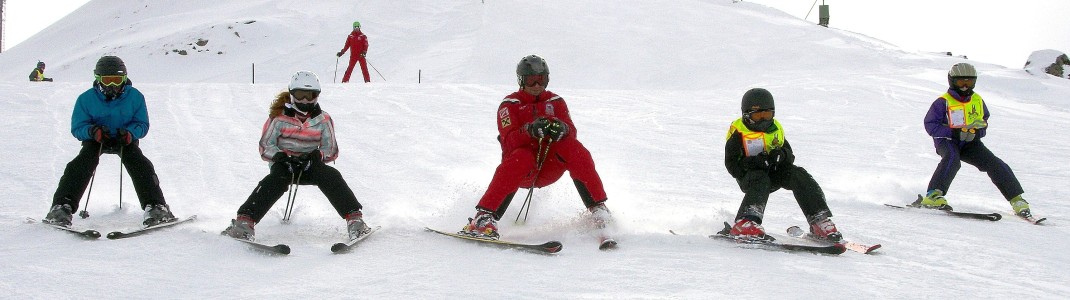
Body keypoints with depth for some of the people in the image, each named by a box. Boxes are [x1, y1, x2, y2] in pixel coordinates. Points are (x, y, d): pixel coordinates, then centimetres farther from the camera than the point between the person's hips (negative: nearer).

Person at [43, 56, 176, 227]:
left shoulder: (135, 97, -13)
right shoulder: (86, 99, -15)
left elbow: (142, 124, -8)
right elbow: (77, 128, -13)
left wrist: (130, 133, -32)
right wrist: (92, 131, -37)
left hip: (125, 140, 0)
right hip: (95, 140, 0)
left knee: (140, 165, -25)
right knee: (82, 164, -26)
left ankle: (156, 207, -25)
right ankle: (62, 207, -28)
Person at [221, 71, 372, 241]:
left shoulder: (323, 120, 1)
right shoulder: (279, 117, -4)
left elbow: (331, 150, 1)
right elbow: (265, 146, -4)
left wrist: (317, 155, -21)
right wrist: (279, 155, -26)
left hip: (310, 165, 1)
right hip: (284, 163, -1)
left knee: (330, 176, -28)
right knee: (276, 180, -34)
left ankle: (354, 219, -32)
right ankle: (244, 222, -41)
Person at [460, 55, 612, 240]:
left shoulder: (556, 102, 10)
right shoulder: (509, 105, 1)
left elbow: (572, 133, -5)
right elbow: (509, 141, -14)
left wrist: (562, 129, -30)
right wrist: (530, 130, -35)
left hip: (549, 168, 3)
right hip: (523, 169, -3)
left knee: (573, 147, -24)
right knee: (522, 157, -37)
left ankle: (597, 206, -22)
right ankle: (484, 217, -42)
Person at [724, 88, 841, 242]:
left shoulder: (776, 128, 10)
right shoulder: (738, 132, -6)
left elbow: (790, 155, 8)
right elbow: (731, 164, -13)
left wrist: (781, 155, -18)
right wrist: (754, 162, -31)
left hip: (774, 173, 4)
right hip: (748, 175, -4)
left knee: (798, 175, -20)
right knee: (760, 181, -37)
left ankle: (820, 223, -23)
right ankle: (745, 224, -56)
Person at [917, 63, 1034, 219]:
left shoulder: (978, 101, 10)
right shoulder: (943, 102, -6)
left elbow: (983, 123, 18)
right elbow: (930, 125, -11)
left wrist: (976, 132, -7)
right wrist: (955, 132, -21)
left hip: (969, 143, 5)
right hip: (947, 141, -4)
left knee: (994, 164, -13)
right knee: (952, 158, -38)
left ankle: (1016, 199, -7)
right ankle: (933, 195, -43)